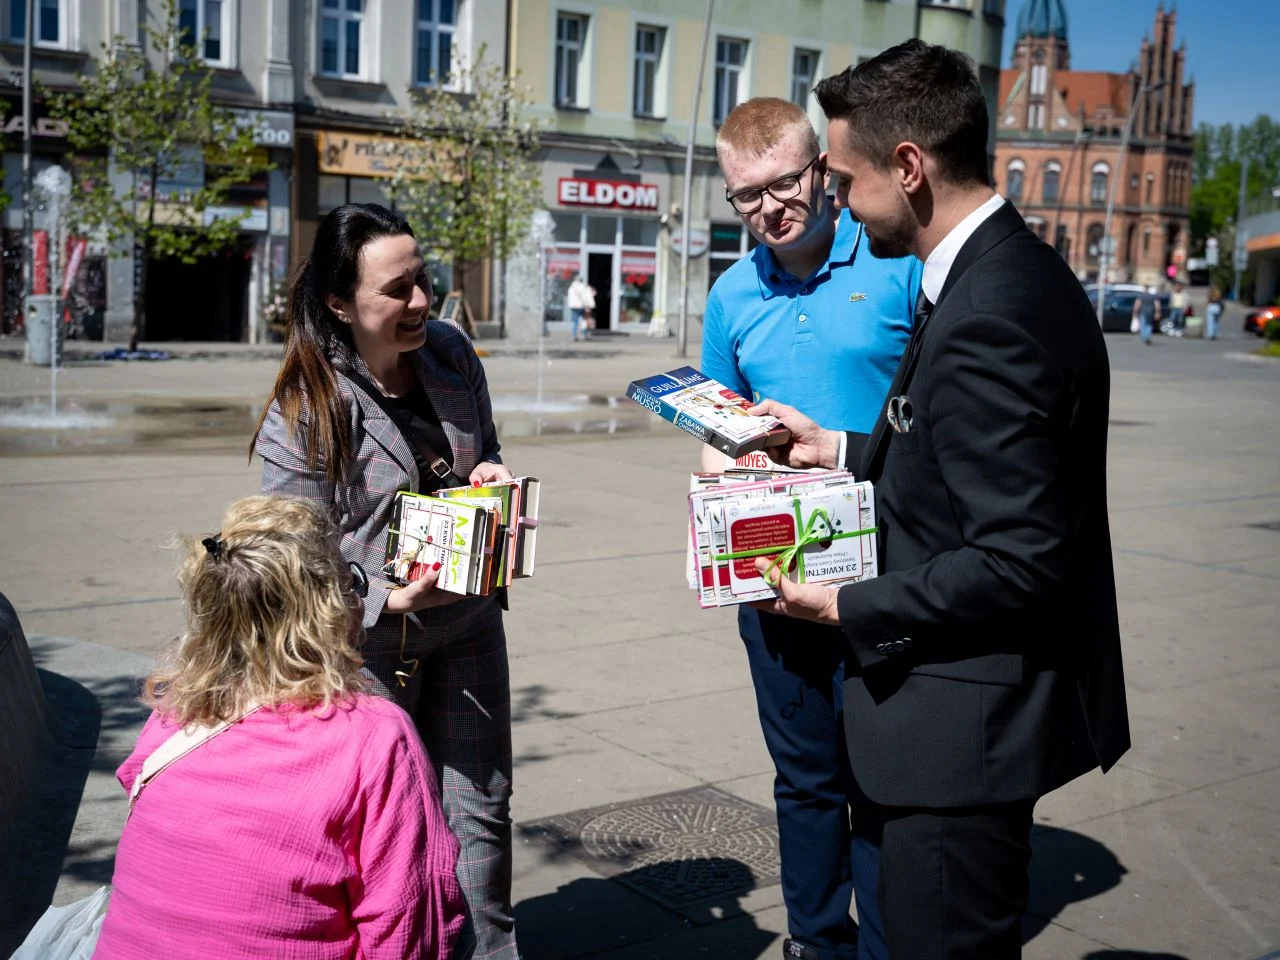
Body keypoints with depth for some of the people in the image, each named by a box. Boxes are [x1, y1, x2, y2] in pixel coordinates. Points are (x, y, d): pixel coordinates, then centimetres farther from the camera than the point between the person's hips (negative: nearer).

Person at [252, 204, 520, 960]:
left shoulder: (452, 350, -2)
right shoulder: (304, 411, -18)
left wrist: (494, 475, -9)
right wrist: (390, 598, -28)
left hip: (468, 623, 5)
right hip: (368, 644, -5)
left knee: (482, 807, 15)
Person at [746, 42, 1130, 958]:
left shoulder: (989, 318, -26)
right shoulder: (1011, 266, 6)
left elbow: (1017, 563, -26)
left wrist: (849, 608, -16)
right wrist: (843, 453, 14)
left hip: (970, 719, -10)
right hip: (989, 699, 10)